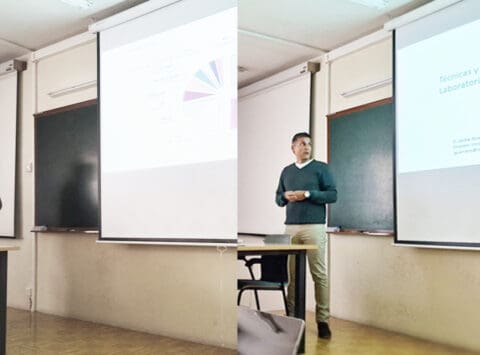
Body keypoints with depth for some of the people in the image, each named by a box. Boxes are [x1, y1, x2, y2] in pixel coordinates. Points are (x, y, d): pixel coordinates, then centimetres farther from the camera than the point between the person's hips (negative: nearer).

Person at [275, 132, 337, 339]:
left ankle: (323, 320, 1)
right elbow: (278, 199, 20)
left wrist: (307, 194, -12)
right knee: (292, 274, 1)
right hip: (291, 228, 3)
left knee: (319, 274, -3)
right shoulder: (286, 171, 17)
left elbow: (332, 195, -2)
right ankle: (291, 317, 8)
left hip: (314, 227, -3)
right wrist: (286, 196, -3)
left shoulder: (321, 168, 5)